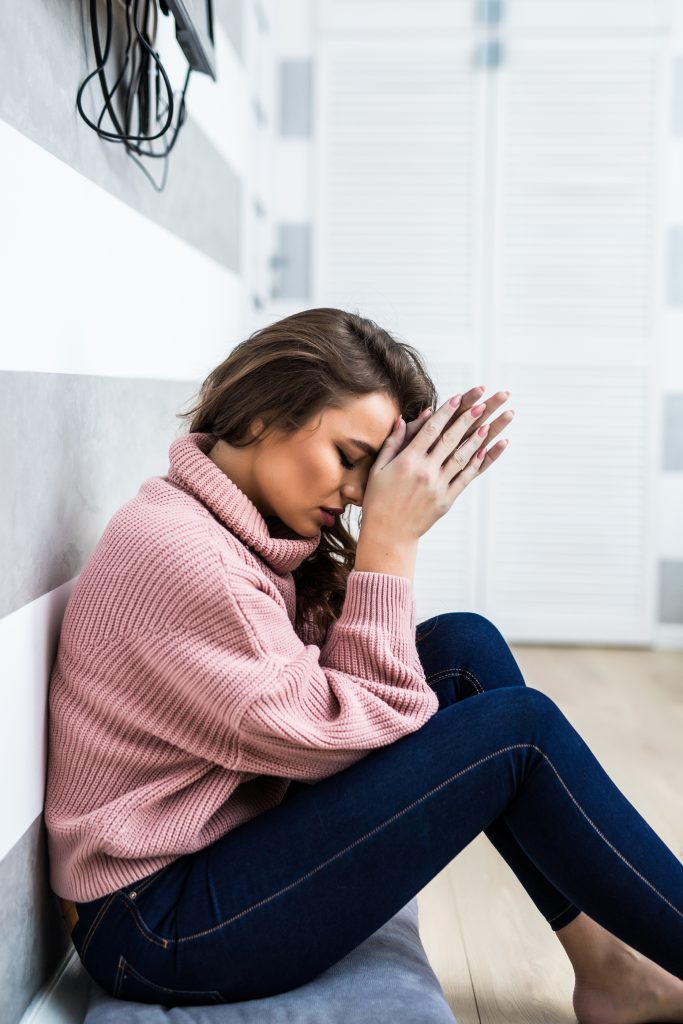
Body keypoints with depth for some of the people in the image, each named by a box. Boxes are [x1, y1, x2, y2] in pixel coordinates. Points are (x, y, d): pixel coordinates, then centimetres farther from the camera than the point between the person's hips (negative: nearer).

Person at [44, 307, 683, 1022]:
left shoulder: (240, 529, 6)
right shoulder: (176, 552, -24)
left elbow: (343, 660, 2)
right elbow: (347, 732, -19)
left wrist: (399, 526, -7)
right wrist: (390, 541, -17)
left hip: (229, 834, 9)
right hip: (160, 933, -9)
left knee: (465, 647, -3)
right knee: (517, 729, -15)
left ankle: (602, 962, 5)